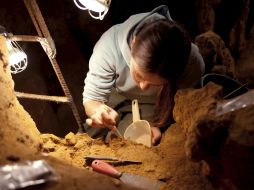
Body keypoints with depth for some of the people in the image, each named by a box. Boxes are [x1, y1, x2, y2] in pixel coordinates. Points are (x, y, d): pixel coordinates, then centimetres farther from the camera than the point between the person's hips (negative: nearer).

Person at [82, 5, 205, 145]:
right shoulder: (109, 46, -38)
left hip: (152, 106, 0)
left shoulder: (192, 65, -37)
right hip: (115, 96, 1)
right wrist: (98, 111, -50)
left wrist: (155, 124, -38)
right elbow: (91, 98, -27)